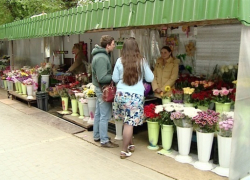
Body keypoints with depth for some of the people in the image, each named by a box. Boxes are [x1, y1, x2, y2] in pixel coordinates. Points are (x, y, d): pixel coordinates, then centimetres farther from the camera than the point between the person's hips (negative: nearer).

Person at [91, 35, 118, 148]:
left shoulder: (101, 55, 10)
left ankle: (97, 136, 31)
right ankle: (104, 141, 7)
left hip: (100, 88, 11)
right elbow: (102, 78, -26)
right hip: (103, 89, -11)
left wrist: (113, 76, 6)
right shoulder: (101, 58, -22)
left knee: (98, 113, 18)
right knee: (105, 116, -3)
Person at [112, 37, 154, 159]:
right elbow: (150, 78, 6)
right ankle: (124, 151, 9)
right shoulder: (141, 61, -3)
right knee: (130, 123, 2)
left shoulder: (120, 61, -1)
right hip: (136, 95, -2)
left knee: (127, 121, 15)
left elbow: (115, 78, 8)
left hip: (121, 94, 2)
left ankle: (130, 144, 29)